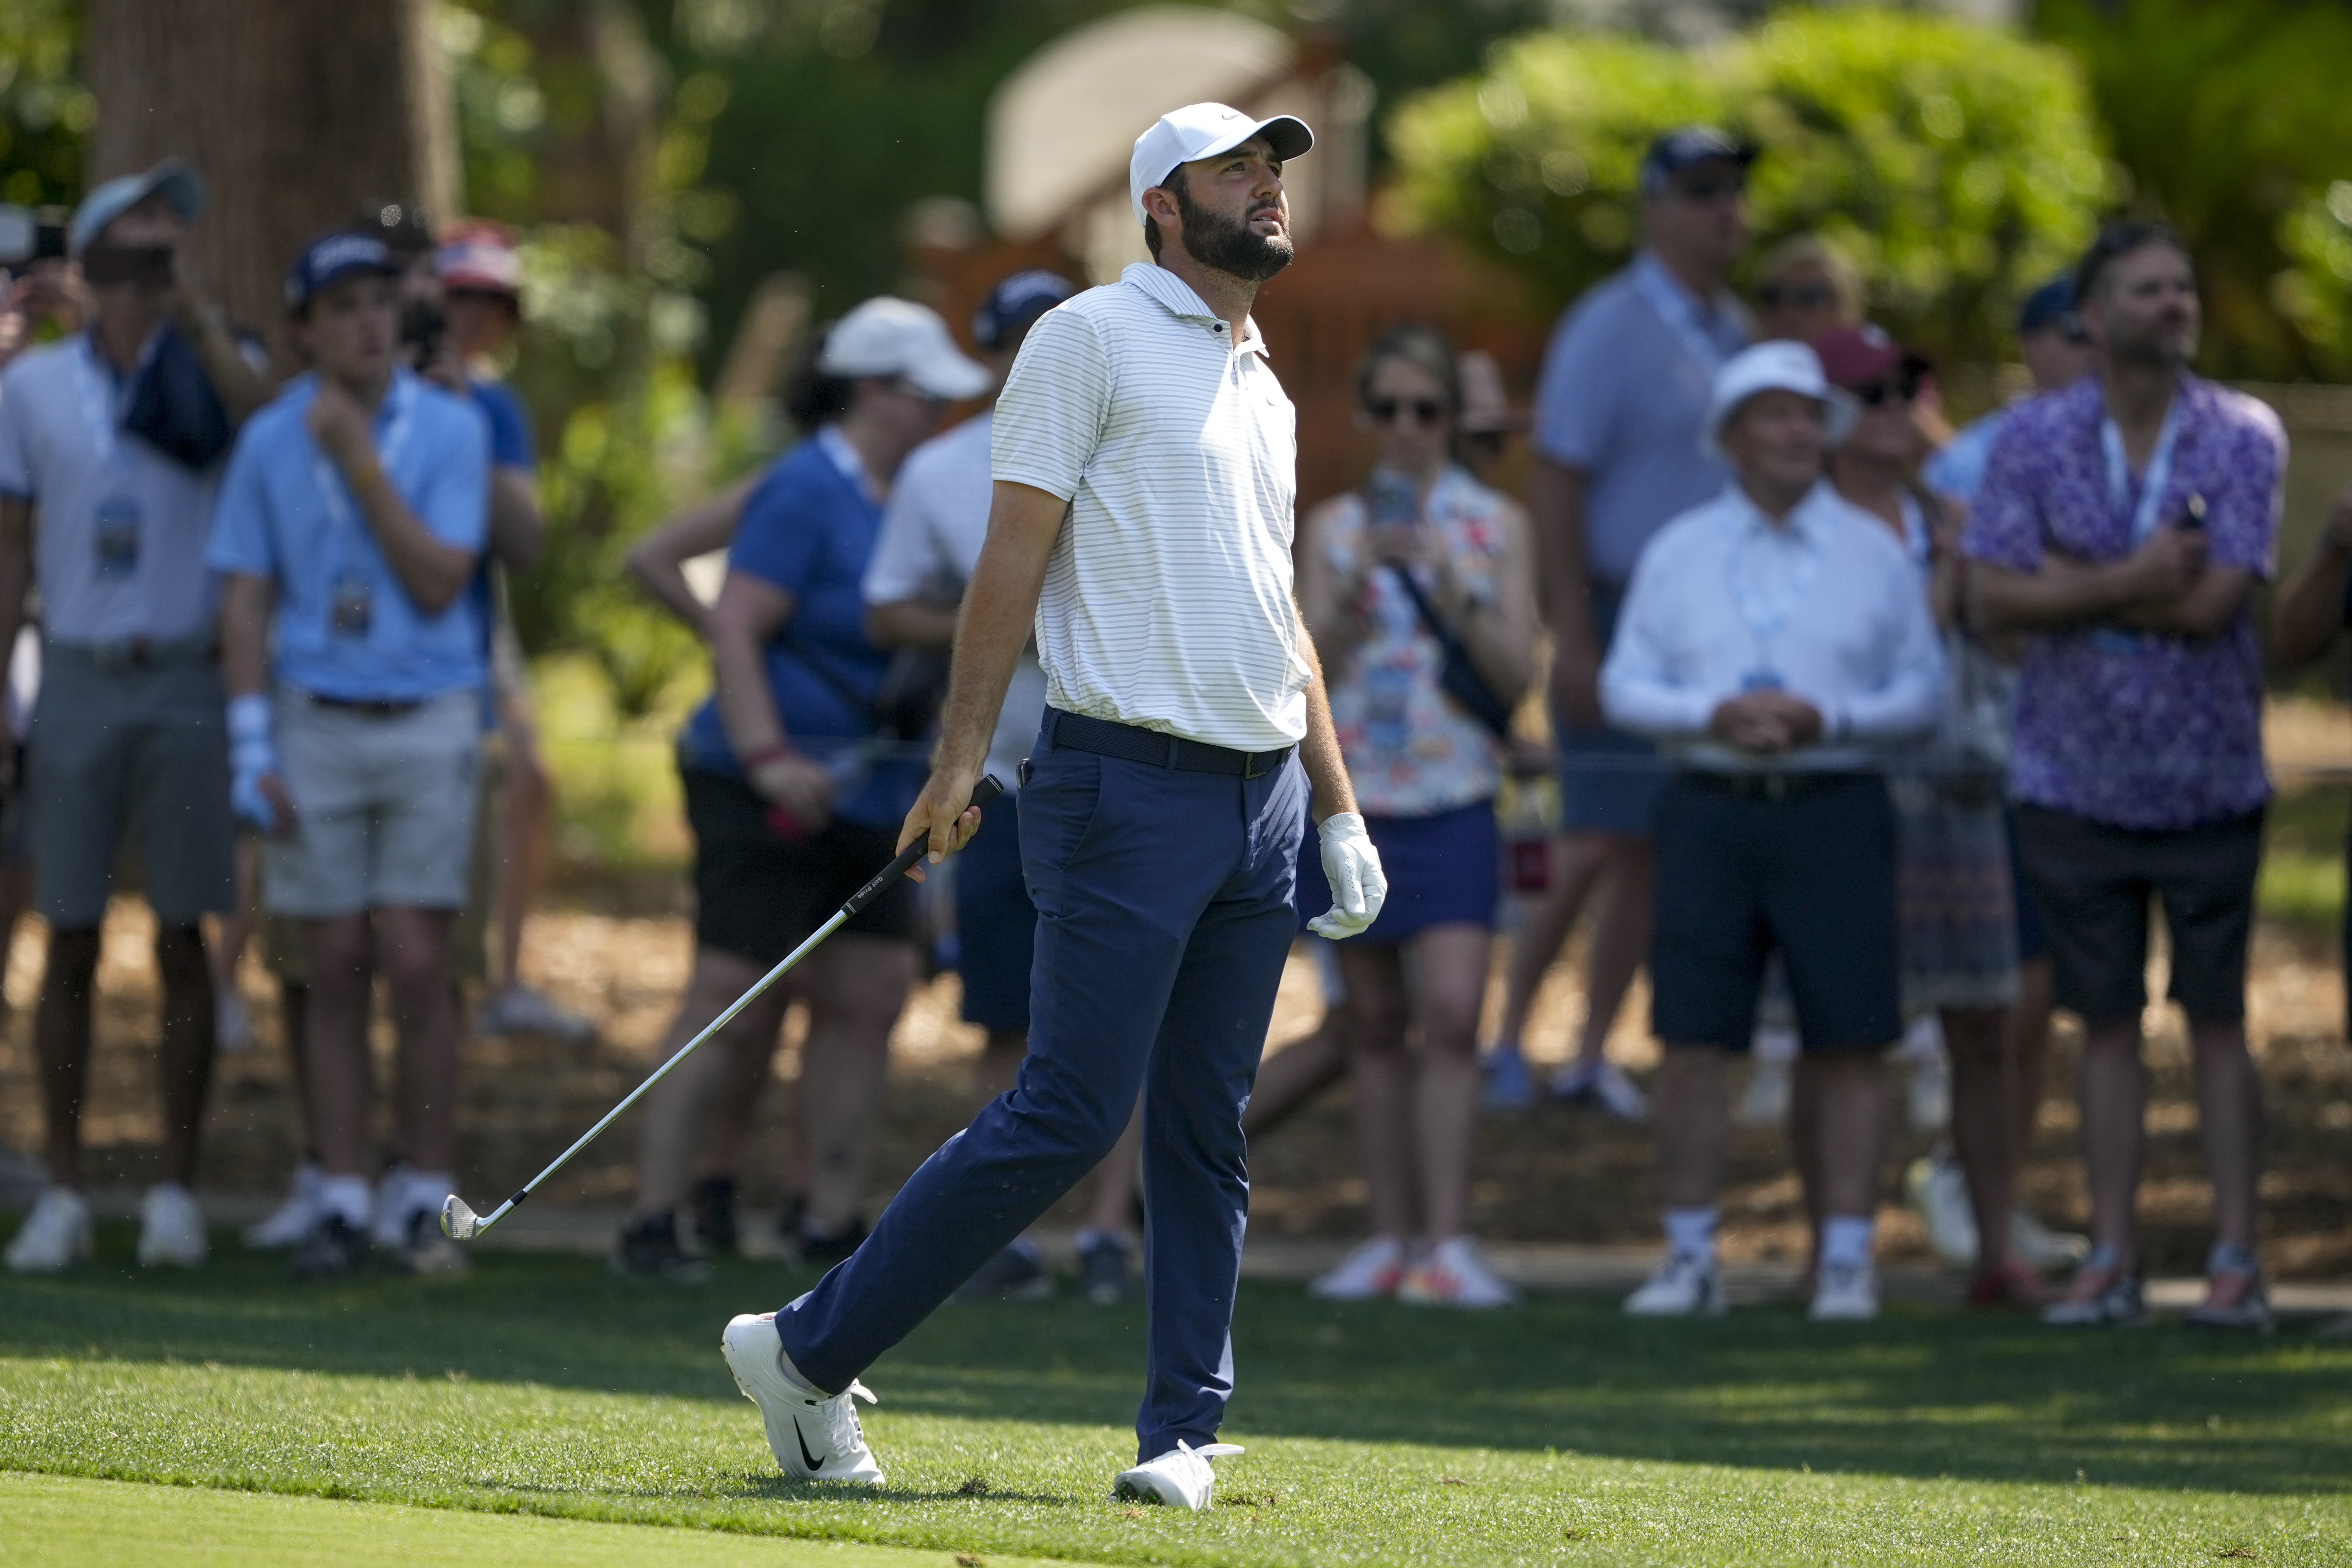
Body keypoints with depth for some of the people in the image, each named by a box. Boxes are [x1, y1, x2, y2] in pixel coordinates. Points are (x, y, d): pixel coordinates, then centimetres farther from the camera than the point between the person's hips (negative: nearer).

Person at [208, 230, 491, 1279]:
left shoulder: (451, 431, -1)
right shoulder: (270, 441, 4)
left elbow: (439, 582, -9)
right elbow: (246, 601, 5)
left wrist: (361, 463, -14)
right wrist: (252, 748, -3)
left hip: (429, 721, -1)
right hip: (315, 727, 2)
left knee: (416, 966, -7)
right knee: (335, 972, 2)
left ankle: (428, 1201, 0)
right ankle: (342, 1204, 6)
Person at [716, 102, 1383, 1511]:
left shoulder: (1266, 391, 20)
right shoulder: (1093, 339, -2)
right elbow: (1017, 550, -7)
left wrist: (1341, 812, 20)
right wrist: (964, 751, -14)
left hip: (1265, 796, 7)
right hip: (1131, 784, -7)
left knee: (1210, 1136, 4)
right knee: (1069, 1117, -10)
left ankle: (1184, 1431, 7)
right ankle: (809, 1354, -2)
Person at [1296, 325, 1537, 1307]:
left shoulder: (1495, 527, 5)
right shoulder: (1334, 527, 8)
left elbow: (1515, 674, -1)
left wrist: (1450, 586, -14)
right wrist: (1358, 577, -14)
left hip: (1454, 794, -2)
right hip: (1351, 791, 2)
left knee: (1451, 1014, -14)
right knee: (1376, 1023, 6)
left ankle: (1448, 1245, -16)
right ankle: (1391, 1237, 10)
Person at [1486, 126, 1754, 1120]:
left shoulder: (1733, 333, 13)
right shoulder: (1610, 330, -10)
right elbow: (1554, 485, -13)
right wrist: (1573, 643, -19)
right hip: (1621, 620, -7)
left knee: (1652, 852, 6)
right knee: (1595, 846, -10)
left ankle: (1592, 1056, 11)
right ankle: (1506, 1033, 0)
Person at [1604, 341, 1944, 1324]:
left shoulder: (1873, 554, 8)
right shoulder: (1678, 553, 11)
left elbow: (1922, 692, 5)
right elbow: (1625, 685, 7)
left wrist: (1826, 719, -12)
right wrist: (1715, 715, -11)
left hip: (1834, 809, -1)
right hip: (1709, 808, 1)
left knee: (1846, 1044, -4)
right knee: (1691, 1039, -3)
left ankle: (1847, 1263, 1)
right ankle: (1689, 1260, 3)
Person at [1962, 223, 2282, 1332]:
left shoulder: (2244, 439, -4)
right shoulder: (2034, 440, 0)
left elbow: (2212, 603, -15)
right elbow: (1996, 598, -10)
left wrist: (2075, 583, -10)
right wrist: (2131, 582, -18)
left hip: (2209, 778, -1)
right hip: (2074, 775, 1)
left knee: (2217, 1020, 2)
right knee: (2107, 1021, 6)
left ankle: (2236, 1260, 4)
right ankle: (2110, 1259, 10)